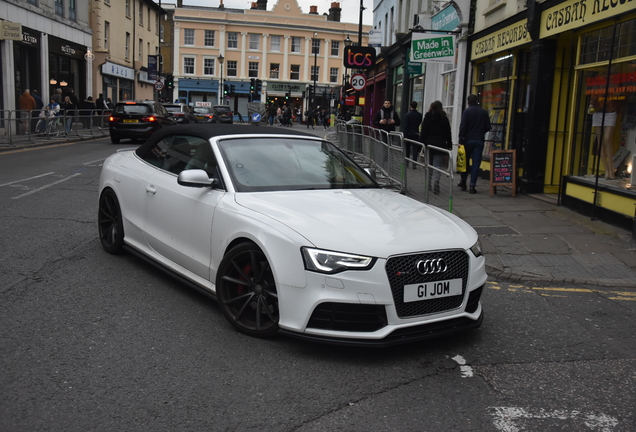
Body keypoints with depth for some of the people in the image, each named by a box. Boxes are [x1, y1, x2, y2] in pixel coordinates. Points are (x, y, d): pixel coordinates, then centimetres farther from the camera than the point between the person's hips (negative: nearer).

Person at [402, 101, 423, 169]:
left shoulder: (408, 115, -11)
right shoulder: (420, 115, -1)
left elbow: (405, 126, -13)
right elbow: (420, 123, 10)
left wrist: (404, 136, -12)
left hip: (408, 134, -1)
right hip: (416, 134, 2)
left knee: (407, 149, 12)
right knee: (415, 150, 2)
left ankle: (406, 163, 18)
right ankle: (414, 164, -4)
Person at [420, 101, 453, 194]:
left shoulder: (427, 118, 1)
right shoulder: (444, 119, 3)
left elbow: (423, 133, -2)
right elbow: (448, 134, 6)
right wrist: (449, 146, 11)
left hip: (429, 144, 0)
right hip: (441, 145, 0)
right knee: (437, 165, -2)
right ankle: (436, 181, -25)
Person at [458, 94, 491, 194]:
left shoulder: (466, 111, -5)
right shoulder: (484, 112, 4)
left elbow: (462, 126, -12)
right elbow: (488, 127, 5)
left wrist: (461, 140, -10)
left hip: (468, 140, -1)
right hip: (479, 141, 1)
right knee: (476, 163, 1)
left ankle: (463, 181, 21)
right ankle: (472, 185, -3)